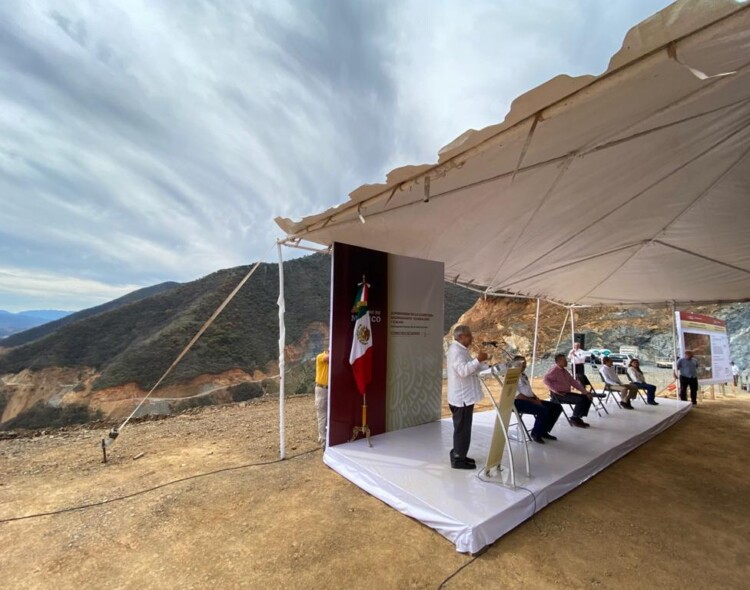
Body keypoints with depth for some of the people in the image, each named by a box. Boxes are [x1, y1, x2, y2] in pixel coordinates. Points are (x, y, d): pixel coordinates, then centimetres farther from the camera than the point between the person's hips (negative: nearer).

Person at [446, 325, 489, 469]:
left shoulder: (461, 349, 15)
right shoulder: (456, 350, -19)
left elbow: (471, 368, 19)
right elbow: (463, 371, -30)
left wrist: (487, 367, 9)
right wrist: (478, 360, -30)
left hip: (464, 396, 11)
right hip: (461, 397, -11)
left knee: (462, 428, 18)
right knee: (462, 429, -1)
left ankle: (458, 455, 30)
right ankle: (458, 460, 10)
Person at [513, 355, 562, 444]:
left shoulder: (524, 375, 20)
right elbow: (517, 395, -17)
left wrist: (536, 399, 3)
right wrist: (533, 401, -16)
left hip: (531, 400, 10)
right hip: (519, 402, -10)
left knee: (557, 407, 3)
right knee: (543, 410, -31)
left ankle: (544, 431, 9)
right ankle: (535, 433, -8)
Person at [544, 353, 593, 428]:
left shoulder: (564, 371, 17)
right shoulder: (555, 369, -10)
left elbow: (573, 382, 14)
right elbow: (546, 379, -24)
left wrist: (585, 391, 5)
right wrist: (555, 390, -24)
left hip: (566, 393, 9)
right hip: (558, 395, -9)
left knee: (587, 398, 3)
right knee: (581, 399, -22)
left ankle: (578, 418, 9)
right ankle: (574, 419, -6)